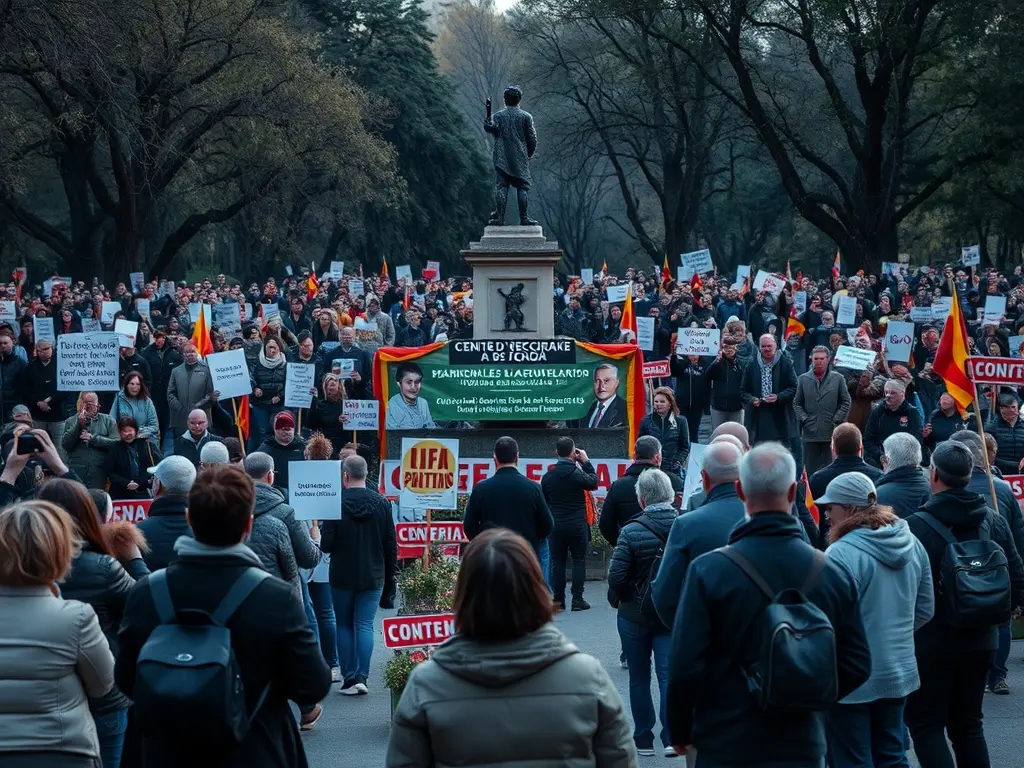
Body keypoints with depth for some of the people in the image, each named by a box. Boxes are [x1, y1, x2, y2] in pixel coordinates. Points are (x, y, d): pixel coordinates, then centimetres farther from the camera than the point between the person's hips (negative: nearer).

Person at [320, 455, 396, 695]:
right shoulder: (381, 503, -2)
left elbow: (326, 544, -13)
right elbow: (391, 544, 2)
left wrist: (321, 542, 11)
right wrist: (390, 575, 12)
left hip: (342, 576, -2)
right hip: (373, 576, 2)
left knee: (344, 625, 10)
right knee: (365, 625, 4)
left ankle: (348, 677, 7)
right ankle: (362, 676, -7)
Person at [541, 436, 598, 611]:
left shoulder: (548, 476, 1)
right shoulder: (577, 473, -10)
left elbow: (543, 502, 7)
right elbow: (593, 483, 9)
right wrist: (586, 462, 13)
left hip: (556, 526, 3)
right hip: (577, 525, -3)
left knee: (557, 561, 7)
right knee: (579, 561, 4)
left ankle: (558, 600, 6)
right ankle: (577, 599, 0)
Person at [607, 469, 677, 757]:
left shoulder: (632, 531, -16)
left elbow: (616, 576, -19)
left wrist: (617, 598, 1)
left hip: (635, 615, -2)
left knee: (639, 678, 12)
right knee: (668, 674, 3)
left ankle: (643, 739, 18)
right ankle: (671, 736, -9)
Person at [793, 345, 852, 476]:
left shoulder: (838, 379, 6)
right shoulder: (803, 379, 10)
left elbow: (846, 402, 7)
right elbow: (797, 403, 13)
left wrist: (836, 420, -3)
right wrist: (803, 419, -1)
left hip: (831, 433, -1)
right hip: (810, 433, 1)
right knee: (810, 471, 1)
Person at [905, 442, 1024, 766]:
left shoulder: (915, 527, -17)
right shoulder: (994, 522, -1)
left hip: (929, 644, -5)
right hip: (980, 642, 5)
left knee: (926, 726, 3)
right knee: (968, 725, 16)